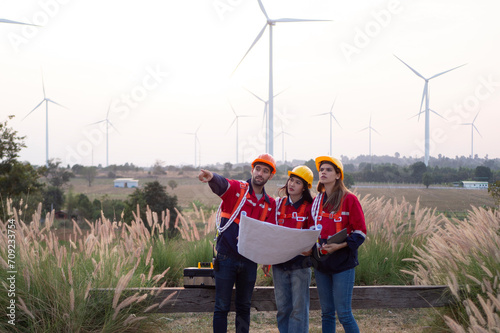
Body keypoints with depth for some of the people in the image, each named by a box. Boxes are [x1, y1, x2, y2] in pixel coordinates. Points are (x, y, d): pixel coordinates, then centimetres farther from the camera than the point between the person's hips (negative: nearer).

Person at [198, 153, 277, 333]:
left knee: (244, 306, 15)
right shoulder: (236, 188, -4)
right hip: (226, 258, -4)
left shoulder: (270, 204, 8)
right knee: (222, 307, 1)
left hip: (249, 261, 4)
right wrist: (211, 177, -52)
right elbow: (220, 184, -27)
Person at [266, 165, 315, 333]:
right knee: (282, 307, 9)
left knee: (299, 307, -1)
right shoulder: (278, 204, 8)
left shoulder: (310, 207, -3)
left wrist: (310, 249, -21)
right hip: (279, 263, 4)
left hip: (300, 264, -4)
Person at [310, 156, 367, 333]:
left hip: (343, 263, -6)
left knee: (344, 314, -7)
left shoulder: (349, 199, -6)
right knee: (326, 313, 11)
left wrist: (340, 245, -21)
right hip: (321, 263, 6)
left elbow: (360, 231, -7)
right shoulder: (317, 201, 12)